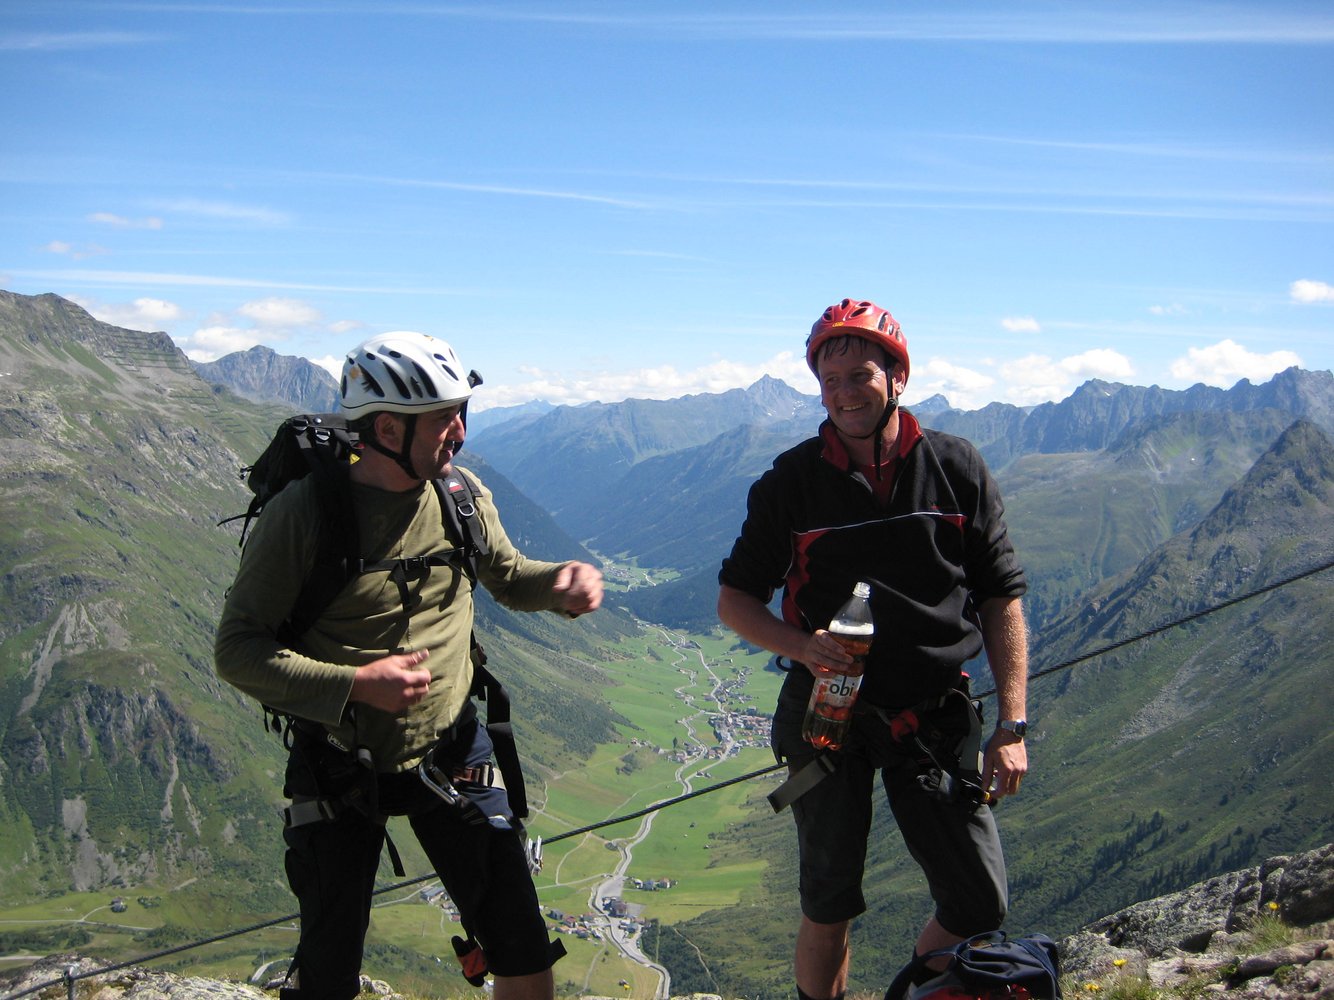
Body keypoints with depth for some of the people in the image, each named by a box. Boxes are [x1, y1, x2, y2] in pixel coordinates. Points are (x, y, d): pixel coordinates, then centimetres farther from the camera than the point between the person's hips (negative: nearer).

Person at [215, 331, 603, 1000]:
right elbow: (237, 650, -16)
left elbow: (508, 579, 13)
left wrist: (562, 581, -10)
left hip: (449, 750, 3)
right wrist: (354, 685, -28)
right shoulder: (304, 511, -18)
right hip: (340, 765, -3)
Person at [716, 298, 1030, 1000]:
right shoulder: (791, 481, -5)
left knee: (979, 906, 0)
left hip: (934, 718, 1)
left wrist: (1012, 727, -5)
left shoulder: (956, 469, -2)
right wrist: (803, 646, -19)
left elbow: (1001, 599, 1)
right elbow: (734, 599, 1)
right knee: (829, 907, 7)